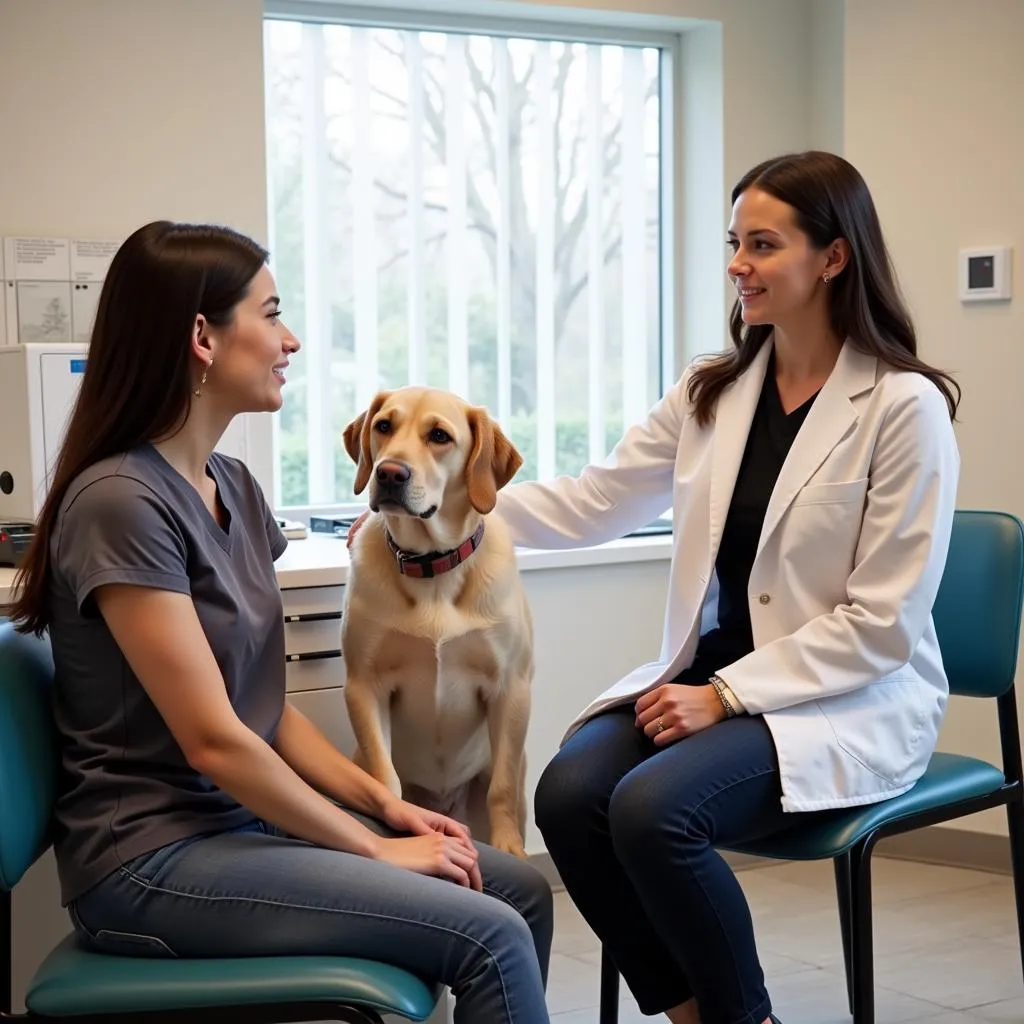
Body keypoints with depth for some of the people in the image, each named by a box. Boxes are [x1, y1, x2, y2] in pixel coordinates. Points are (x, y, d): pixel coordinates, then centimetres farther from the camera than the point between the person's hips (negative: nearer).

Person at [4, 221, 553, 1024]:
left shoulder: (233, 486, 9)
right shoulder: (121, 502, -19)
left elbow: (267, 705, 11)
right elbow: (213, 739, -20)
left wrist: (381, 800, -1)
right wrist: (375, 849, -13)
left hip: (249, 815, 9)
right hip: (156, 857, -9)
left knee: (522, 890, 2)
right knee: (489, 937, -18)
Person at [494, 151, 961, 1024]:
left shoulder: (905, 407, -11)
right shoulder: (715, 391, 8)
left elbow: (884, 622, -13)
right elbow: (595, 501, 9)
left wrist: (728, 694, -18)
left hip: (853, 701, -6)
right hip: (716, 674, 6)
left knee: (651, 810, -29)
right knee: (569, 791, -21)